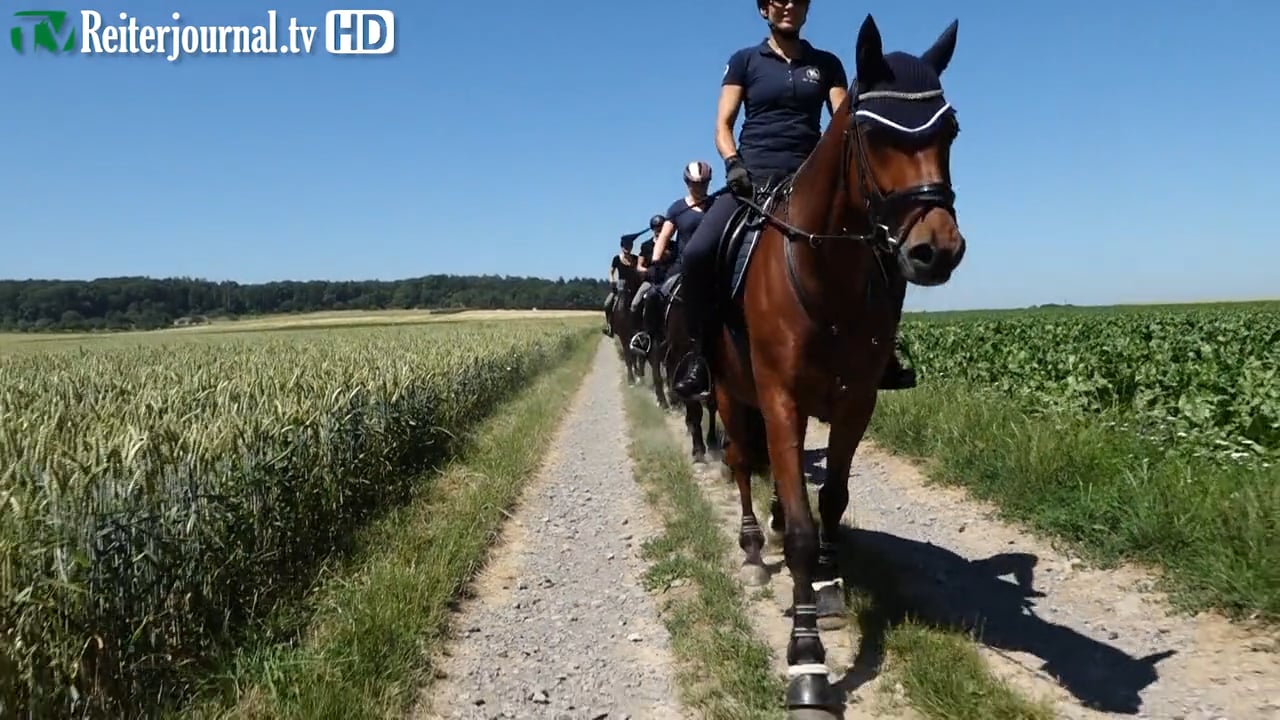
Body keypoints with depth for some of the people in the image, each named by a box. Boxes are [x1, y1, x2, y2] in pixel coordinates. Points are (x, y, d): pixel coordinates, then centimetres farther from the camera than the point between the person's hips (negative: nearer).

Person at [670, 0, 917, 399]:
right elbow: (723, 125, 6)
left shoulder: (826, 64, 16)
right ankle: (701, 349, -10)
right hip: (752, 177, -2)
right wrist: (733, 164, -13)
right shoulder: (745, 60, 11)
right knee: (696, 253, -27)